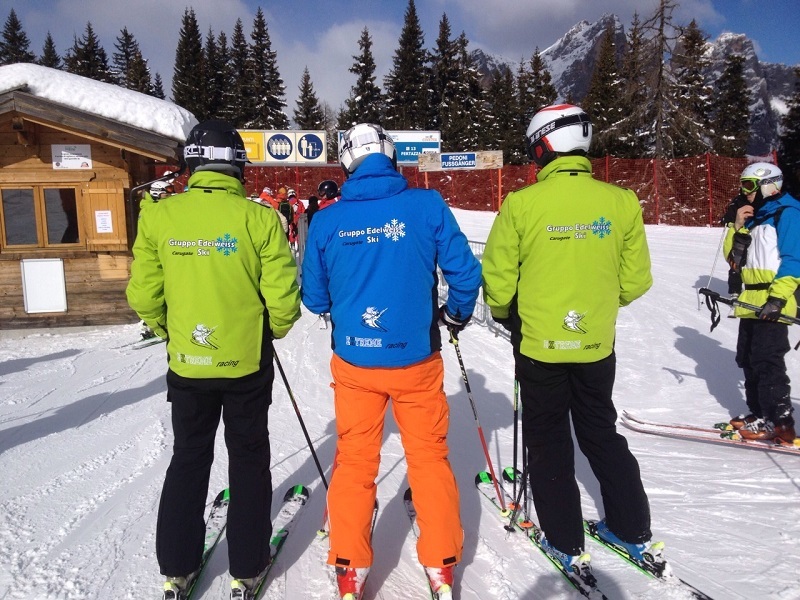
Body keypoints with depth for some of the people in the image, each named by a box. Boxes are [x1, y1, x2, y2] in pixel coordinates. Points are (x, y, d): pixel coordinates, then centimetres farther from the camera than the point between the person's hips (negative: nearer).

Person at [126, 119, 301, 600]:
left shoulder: (159, 216, -6)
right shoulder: (258, 218, -14)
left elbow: (143, 295, -1)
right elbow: (283, 298, -14)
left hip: (186, 363, 2)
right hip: (246, 363, -2)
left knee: (188, 458, 20)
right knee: (248, 459, 15)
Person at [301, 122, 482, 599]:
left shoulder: (327, 220, -4)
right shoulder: (427, 205, -8)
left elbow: (314, 298, 3)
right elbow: (466, 273, -6)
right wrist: (457, 314, 14)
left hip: (353, 362, 1)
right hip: (416, 358, 0)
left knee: (354, 461, 15)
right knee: (429, 456, 16)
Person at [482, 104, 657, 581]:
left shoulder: (522, 204, -15)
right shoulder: (621, 202, -6)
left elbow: (498, 279, -12)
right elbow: (636, 280, -1)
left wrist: (506, 315, 8)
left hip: (539, 343, -3)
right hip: (597, 344, 3)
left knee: (547, 440, 14)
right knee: (602, 432, 22)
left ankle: (567, 544, 24)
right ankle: (635, 532, 32)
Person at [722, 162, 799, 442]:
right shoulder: (755, 218, 20)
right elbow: (734, 258, 15)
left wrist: (777, 297, -23)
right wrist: (738, 227, 1)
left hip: (772, 303, -9)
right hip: (752, 302, 9)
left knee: (767, 361, -9)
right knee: (748, 359, 11)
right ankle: (759, 413, 21)